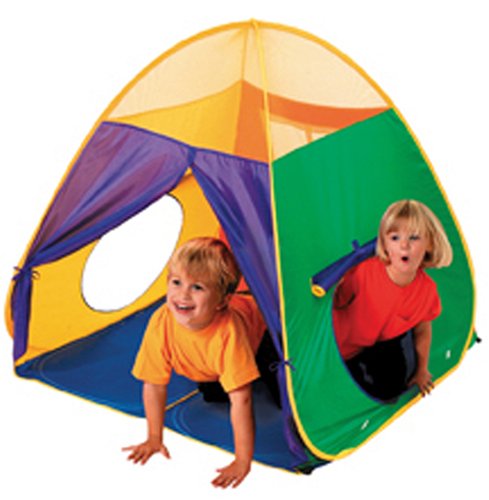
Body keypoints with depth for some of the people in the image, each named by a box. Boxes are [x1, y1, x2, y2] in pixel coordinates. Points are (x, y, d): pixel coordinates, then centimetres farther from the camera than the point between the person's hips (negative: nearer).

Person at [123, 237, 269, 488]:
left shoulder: (228, 332, -48)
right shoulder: (160, 323, -36)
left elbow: (240, 400, -46)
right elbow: (154, 384, -22)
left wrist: (242, 462, -43)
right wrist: (154, 438, -15)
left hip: (261, 332, -3)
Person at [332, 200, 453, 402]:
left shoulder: (427, 289, -20)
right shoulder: (362, 272, -31)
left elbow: (422, 330, -2)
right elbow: (333, 304, -16)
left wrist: (422, 370, 9)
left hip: (384, 345, 3)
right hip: (344, 349, -3)